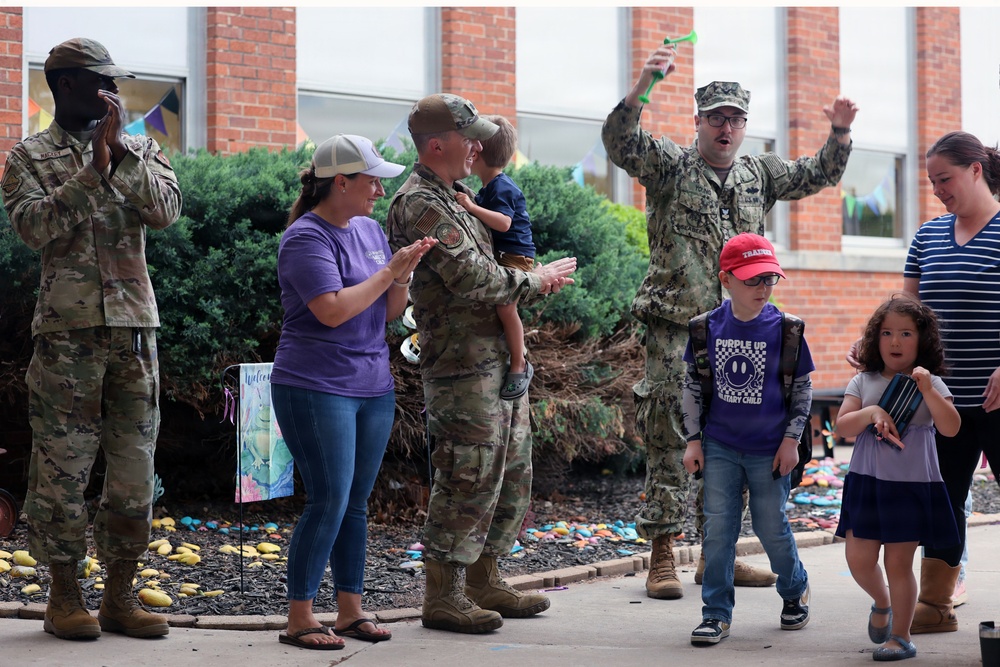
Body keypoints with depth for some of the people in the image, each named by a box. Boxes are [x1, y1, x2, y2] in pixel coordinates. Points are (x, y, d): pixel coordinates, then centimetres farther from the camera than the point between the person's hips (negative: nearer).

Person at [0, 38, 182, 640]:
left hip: (135, 325, 3)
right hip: (67, 328, -3)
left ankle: (120, 596, 13)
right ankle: (65, 595, 11)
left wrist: (122, 148, -13)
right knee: (63, 465, -1)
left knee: (135, 467, 4)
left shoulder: (140, 150, 13)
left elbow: (167, 210, -4)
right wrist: (94, 170, -15)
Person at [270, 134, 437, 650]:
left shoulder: (369, 230, 12)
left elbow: (390, 312, 14)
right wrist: (389, 271, -15)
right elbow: (333, 309, -22)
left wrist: (404, 276, -6)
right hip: (317, 389, -7)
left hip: (373, 388, 7)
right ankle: (299, 619, -1)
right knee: (329, 504, -9)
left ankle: (350, 609, 17)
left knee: (356, 504, 10)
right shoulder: (305, 238, -11)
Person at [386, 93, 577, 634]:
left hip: (499, 361, 10)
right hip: (463, 368, -10)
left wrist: (530, 282, 4)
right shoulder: (420, 205, -15)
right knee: (467, 482, -6)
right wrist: (534, 280, -6)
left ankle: (485, 583, 24)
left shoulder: (451, 198, 18)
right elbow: (473, 281, -20)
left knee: (511, 476, 15)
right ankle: (442, 597, 3)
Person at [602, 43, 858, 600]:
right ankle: (663, 556, -1)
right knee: (669, 439, -6)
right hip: (676, 328, -5)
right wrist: (645, 83, -30)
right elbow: (620, 142, -16)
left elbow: (817, 176, 23)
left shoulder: (760, 174, 16)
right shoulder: (671, 166, 0)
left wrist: (841, 135, 4)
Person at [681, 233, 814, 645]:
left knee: (772, 529, 7)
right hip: (720, 446, 1)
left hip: (768, 449, -1)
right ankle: (717, 612, 8)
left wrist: (791, 440, -2)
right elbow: (692, 385, 7)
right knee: (718, 529, 0)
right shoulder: (709, 327, -3)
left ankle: (795, 589, 33)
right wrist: (693, 439, 4)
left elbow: (802, 388, 2)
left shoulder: (784, 329, -7)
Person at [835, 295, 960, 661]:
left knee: (899, 562, -1)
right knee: (858, 558, 2)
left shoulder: (931, 383, -1)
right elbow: (842, 426, -4)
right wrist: (871, 412, -21)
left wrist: (928, 391, -25)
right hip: (867, 482, 3)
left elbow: (951, 428, -13)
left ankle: (901, 636, 11)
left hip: (913, 486, -3)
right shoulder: (863, 382, 5)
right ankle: (882, 603, 32)